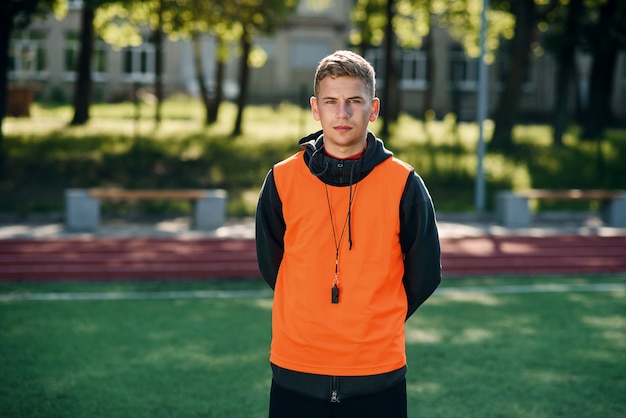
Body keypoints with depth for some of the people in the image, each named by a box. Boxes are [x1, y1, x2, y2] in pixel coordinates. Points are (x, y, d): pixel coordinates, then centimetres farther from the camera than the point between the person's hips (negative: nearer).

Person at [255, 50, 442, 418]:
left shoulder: (402, 183, -3)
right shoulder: (282, 180, 0)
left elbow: (425, 274, 6)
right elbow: (270, 265, 10)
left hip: (378, 375, -1)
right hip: (295, 373, 1)